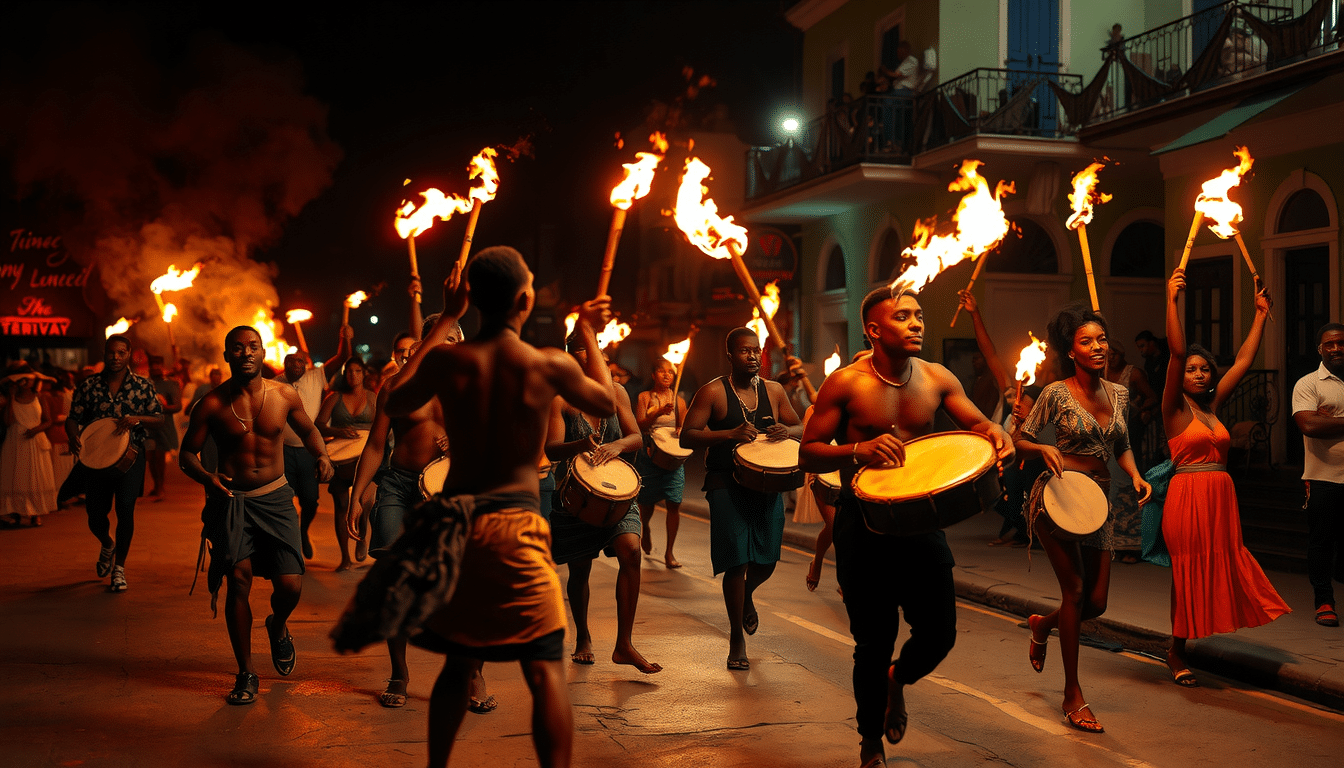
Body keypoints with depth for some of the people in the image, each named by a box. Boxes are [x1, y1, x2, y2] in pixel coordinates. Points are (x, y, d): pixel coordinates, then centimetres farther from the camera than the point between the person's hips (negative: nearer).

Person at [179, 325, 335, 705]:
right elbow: (186, 453, 2)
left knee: (290, 585, -7)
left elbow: (307, 430, 18)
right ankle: (246, 672, 4)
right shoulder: (212, 404, -5)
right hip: (232, 499, -1)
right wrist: (206, 477, -19)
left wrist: (322, 456, -2)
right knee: (239, 579, -12)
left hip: (275, 497, 1)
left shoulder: (284, 396, 1)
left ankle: (277, 627, 31)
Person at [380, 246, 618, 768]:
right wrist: (590, 335, 23)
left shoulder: (445, 359, -2)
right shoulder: (550, 366, -7)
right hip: (516, 523, -4)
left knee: (458, 661, 20)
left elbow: (395, 405, 19)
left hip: (454, 519, 4)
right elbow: (606, 404, 12)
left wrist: (443, 323, 20)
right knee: (545, 669, -3)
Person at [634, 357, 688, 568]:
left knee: (674, 504, -8)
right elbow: (640, 426, -9)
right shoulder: (645, 397, 1)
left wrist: (681, 432, -10)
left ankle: (669, 552, 1)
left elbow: (683, 427, 14)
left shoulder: (678, 400, 8)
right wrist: (658, 413, -24)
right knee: (647, 502, 8)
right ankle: (646, 529, 43)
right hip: (648, 455, -1)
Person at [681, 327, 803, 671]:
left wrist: (788, 430, -8)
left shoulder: (774, 391, 10)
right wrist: (730, 434, -20)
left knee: (766, 561, 5)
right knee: (736, 561, -7)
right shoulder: (712, 393, -3)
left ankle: (746, 594, 43)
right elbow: (686, 437, -7)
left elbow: (802, 428, 17)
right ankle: (736, 639, 11)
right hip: (727, 485, -4)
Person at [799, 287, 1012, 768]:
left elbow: (979, 423, 5)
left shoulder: (937, 379, 1)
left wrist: (996, 435, -19)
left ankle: (898, 681, 39)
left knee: (939, 631, 2)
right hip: (863, 522, -3)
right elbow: (808, 454, -9)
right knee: (874, 641, 4)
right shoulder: (846, 384, -10)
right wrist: (859, 449, -26)